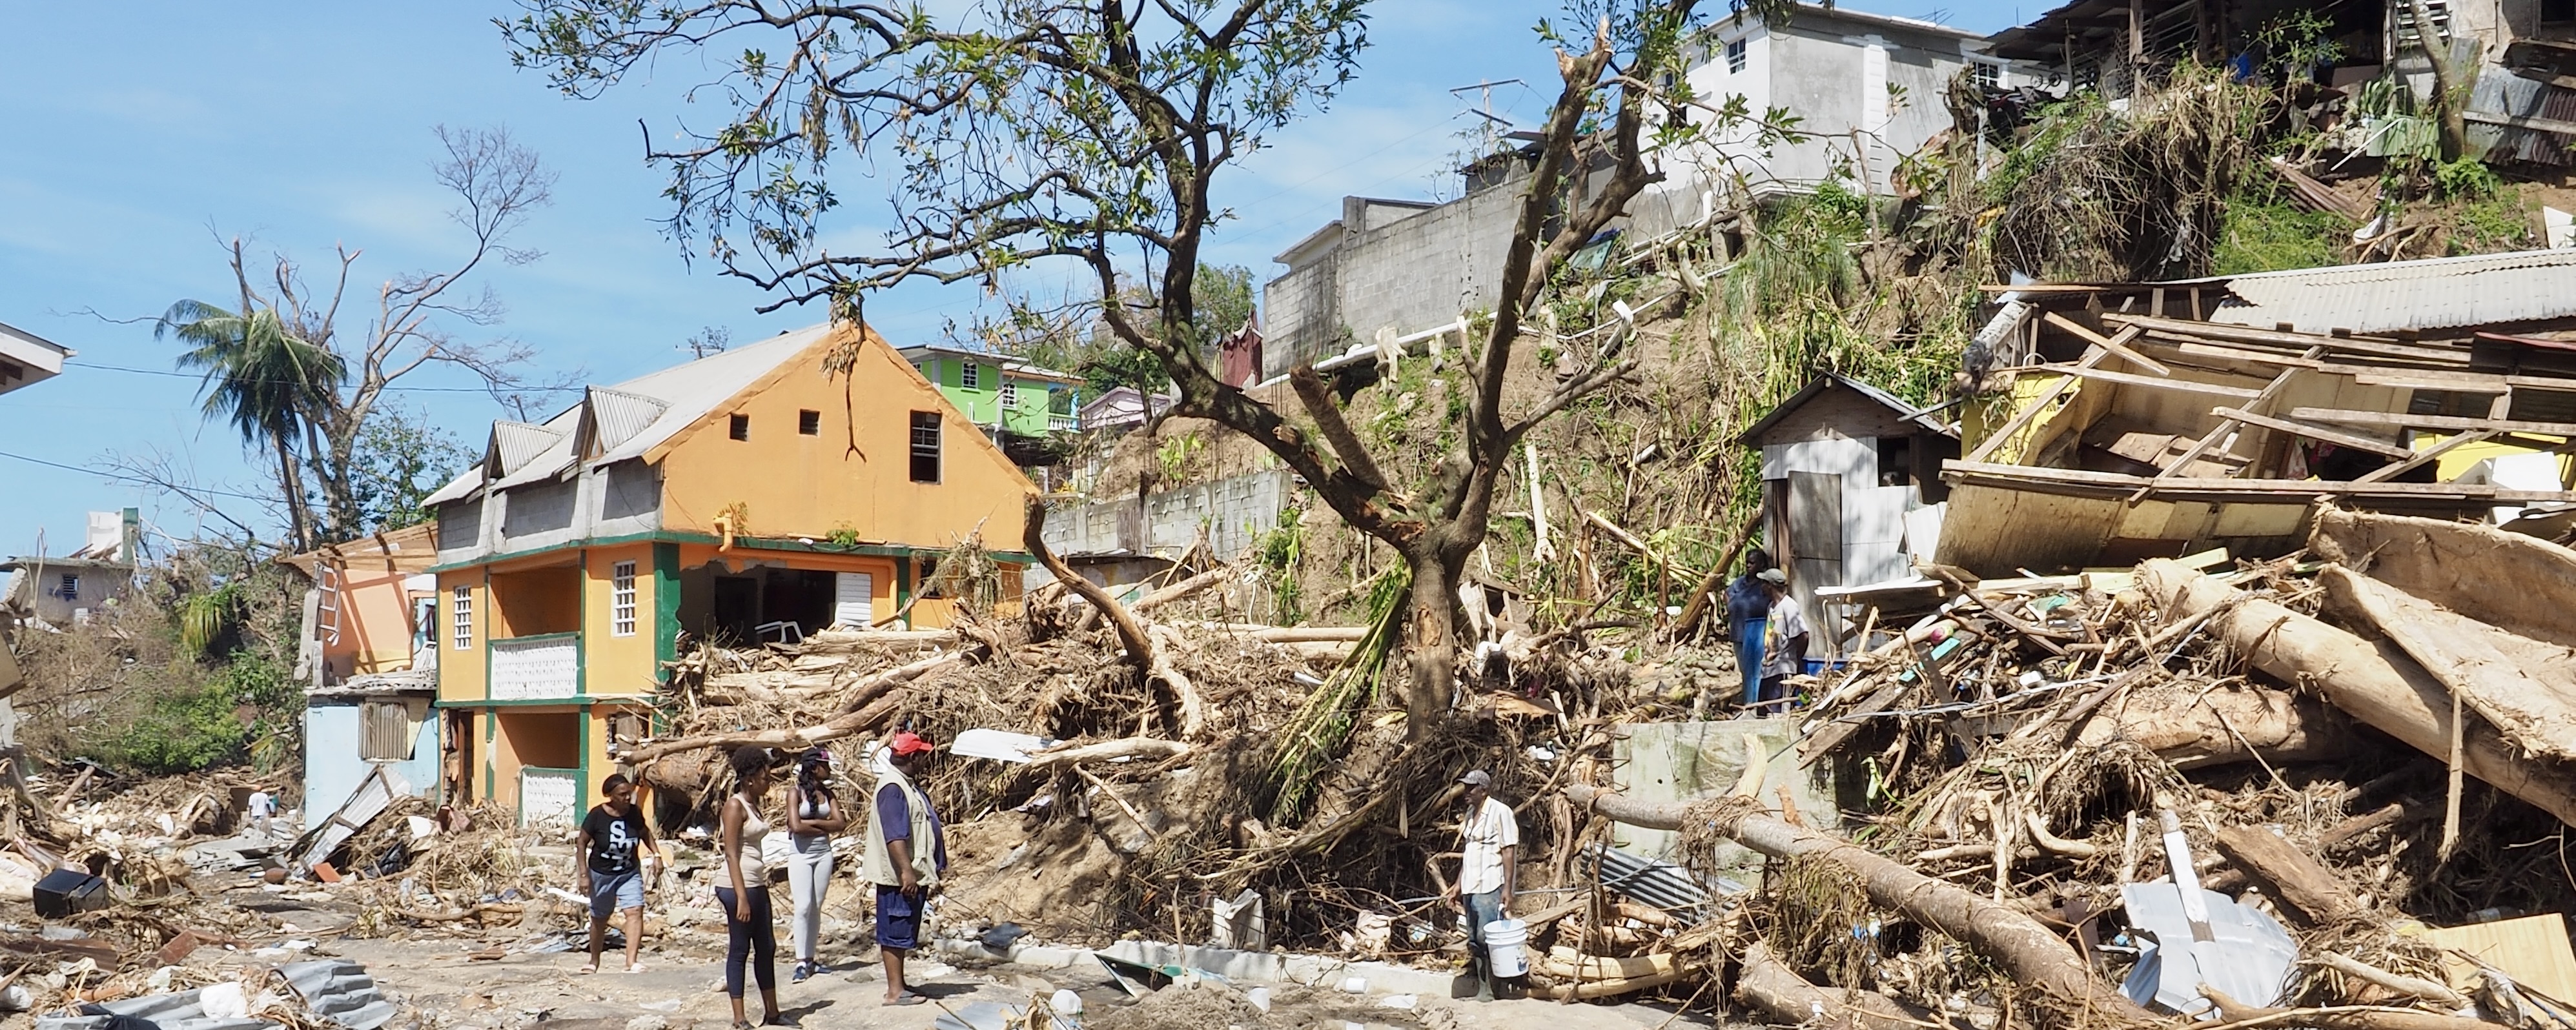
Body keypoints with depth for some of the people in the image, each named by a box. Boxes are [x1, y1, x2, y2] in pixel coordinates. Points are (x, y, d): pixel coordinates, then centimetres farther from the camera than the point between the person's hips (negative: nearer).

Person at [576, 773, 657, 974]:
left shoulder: (634, 813, -7)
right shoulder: (597, 816, -18)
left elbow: (645, 833, 13)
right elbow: (582, 843, -9)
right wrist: (584, 874, -13)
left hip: (630, 873, 2)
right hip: (601, 874, -2)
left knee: (635, 911, -17)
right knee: (599, 919, 13)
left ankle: (631, 962, -23)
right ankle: (594, 962, 35)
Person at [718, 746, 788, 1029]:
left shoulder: (753, 805, 14)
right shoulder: (735, 806, -13)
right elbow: (731, 853, -18)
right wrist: (741, 897, -22)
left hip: (757, 885, 9)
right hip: (739, 886, -9)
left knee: (767, 948, 13)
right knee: (740, 950, -3)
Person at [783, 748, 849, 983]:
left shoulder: (827, 792, 8)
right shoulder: (796, 791, -6)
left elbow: (841, 823, -2)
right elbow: (796, 826, -16)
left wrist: (812, 823, -11)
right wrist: (824, 828, -7)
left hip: (824, 854, 5)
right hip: (800, 855, -5)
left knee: (816, 908, 6)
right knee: (803, 907, -9)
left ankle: (810, 959, 11)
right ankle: (801, 963, -7)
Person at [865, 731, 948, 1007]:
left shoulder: (906, 785, 15)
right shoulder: (893, 788, -18)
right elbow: (894, 835, -26)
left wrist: (931, 871, 27)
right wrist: (906, 871, -31)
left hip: (913, 876, 10)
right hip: (898, 878, -10)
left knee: (901, 933, 15)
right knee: (896, 933, -4)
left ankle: (898, 985, 23)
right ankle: (895, 991, -1)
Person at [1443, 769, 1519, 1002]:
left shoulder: (1500, 812, -9)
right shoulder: (1471, 813, 15)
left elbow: (1509, 852, -12)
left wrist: (1507, 889, -17)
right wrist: (1458, 884, 18)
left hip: (1490, 888, -8)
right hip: (1470, 888, 8)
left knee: (1485, 939, -7)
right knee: (1474, 942, 9)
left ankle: (1489, 990, 1)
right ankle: (1479, 989, 14)